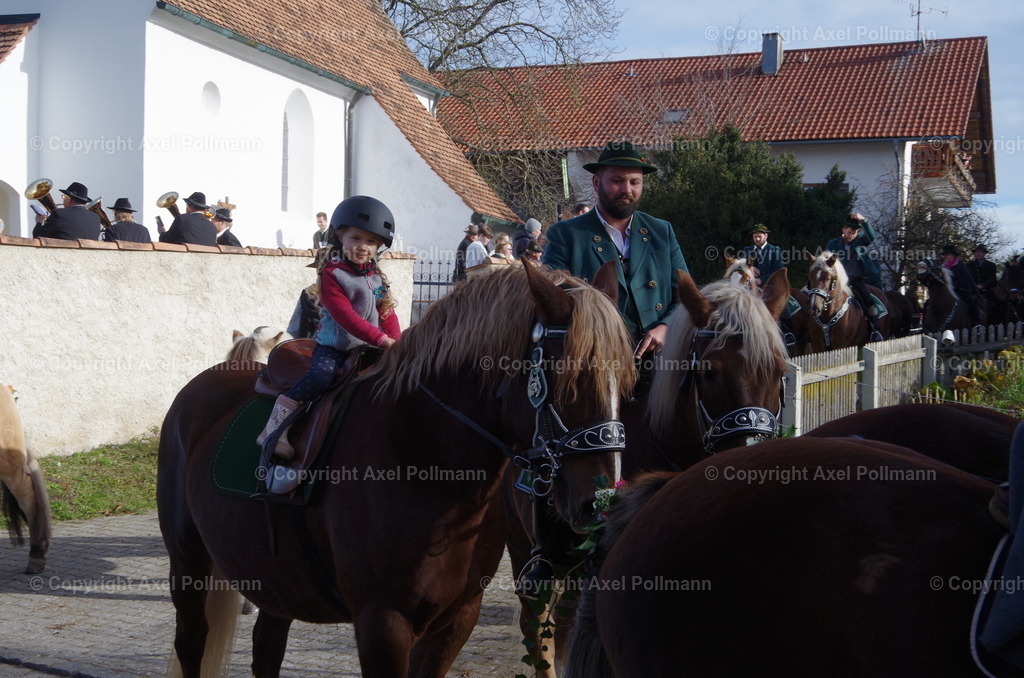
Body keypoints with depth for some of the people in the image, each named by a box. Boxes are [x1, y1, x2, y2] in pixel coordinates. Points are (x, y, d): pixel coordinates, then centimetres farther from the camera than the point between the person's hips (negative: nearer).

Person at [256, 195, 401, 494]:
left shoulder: (377, 277, 14)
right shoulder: (331, 274, -8)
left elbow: (388, 313, 10)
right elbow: (345, 315, -18)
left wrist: (397, 343, -10)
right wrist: (381, 339, -26)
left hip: (367, 348, 7)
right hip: (333, 347, -7)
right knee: (320, 377, -31)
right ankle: (274, 437, -28)